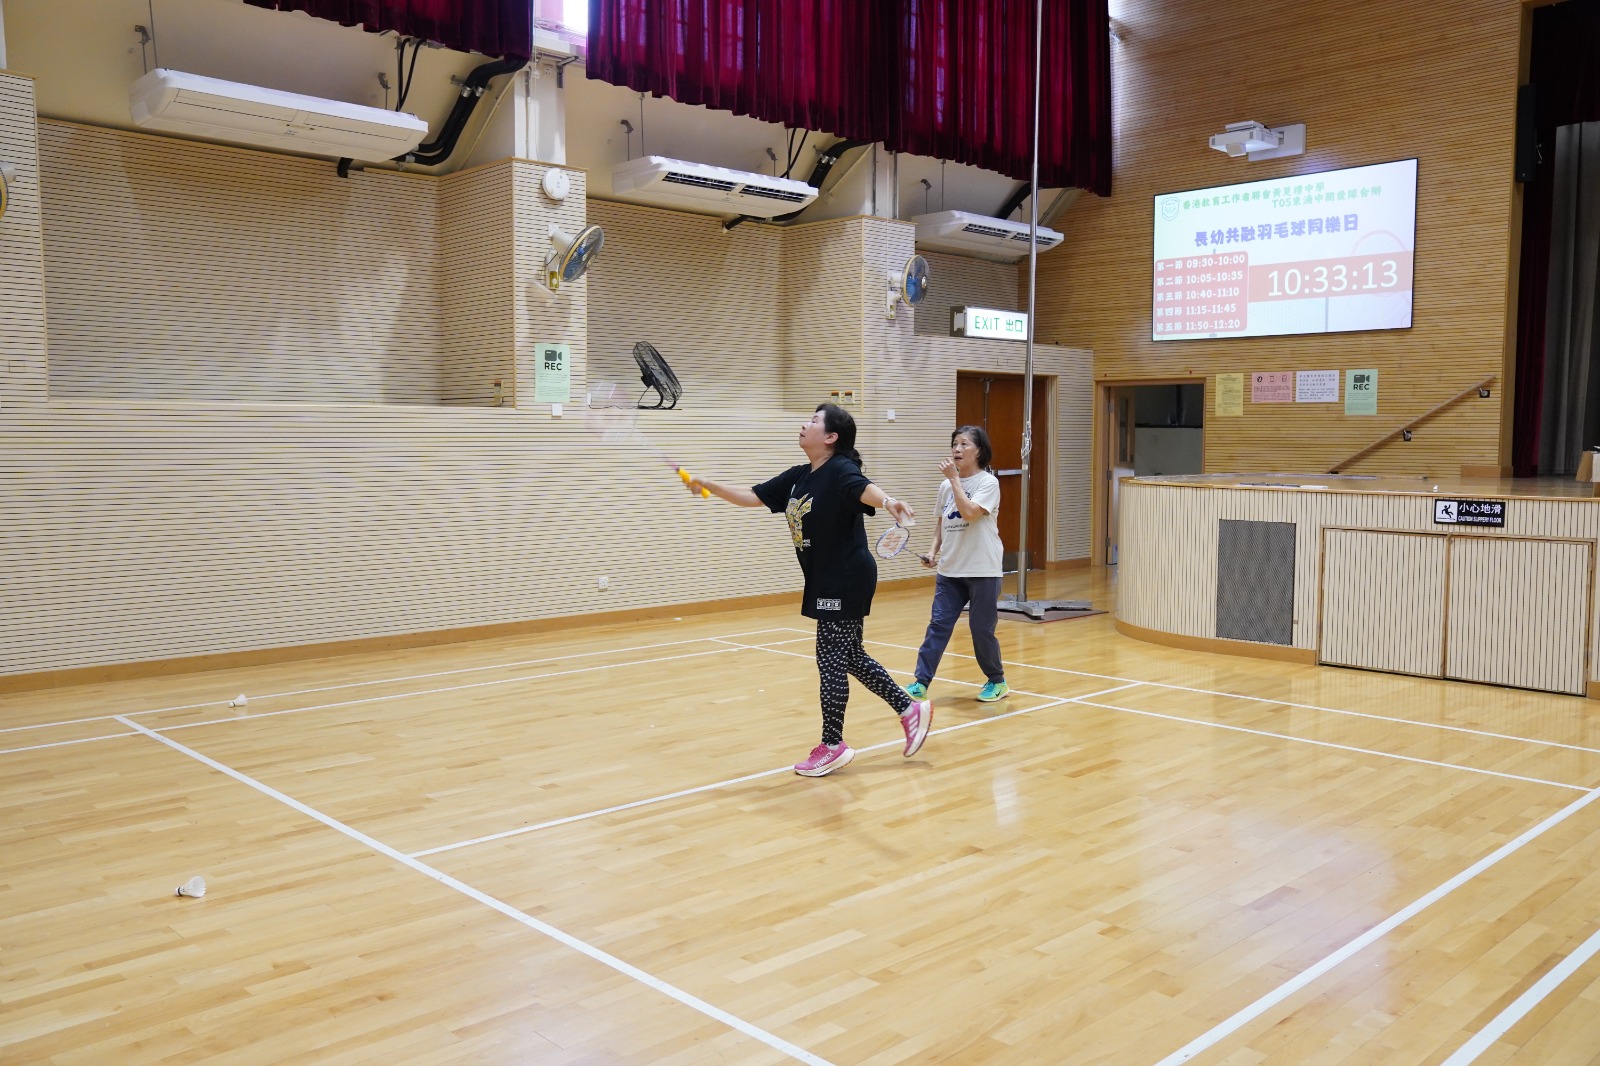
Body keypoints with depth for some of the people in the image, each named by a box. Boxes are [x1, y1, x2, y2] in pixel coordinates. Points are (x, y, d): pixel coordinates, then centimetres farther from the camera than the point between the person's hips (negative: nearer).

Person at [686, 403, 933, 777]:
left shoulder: (840, 470, -17)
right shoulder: (797, 477, 8)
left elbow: (864, 489, -38)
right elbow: (753, 497, 16)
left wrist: (888, 501, -59)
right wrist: (710, 486, 12)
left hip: (846, 581, -9)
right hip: (826, 583, 9)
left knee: (832, 660, -1)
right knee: (851, 657, 16)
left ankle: (832, 746, 12)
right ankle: (910, 709, 29)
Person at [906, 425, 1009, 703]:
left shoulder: (988, 482, -8)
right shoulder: (946, 486, 9)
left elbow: (970, 513, -24)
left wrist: (954, 479, -20)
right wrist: (934, 550, 3)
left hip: (982, 571, -5)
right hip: (950, 570, 5)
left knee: (981, 629, 2)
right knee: (938, 624, -1)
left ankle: (997, 681, 22)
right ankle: (920, 683, -1)